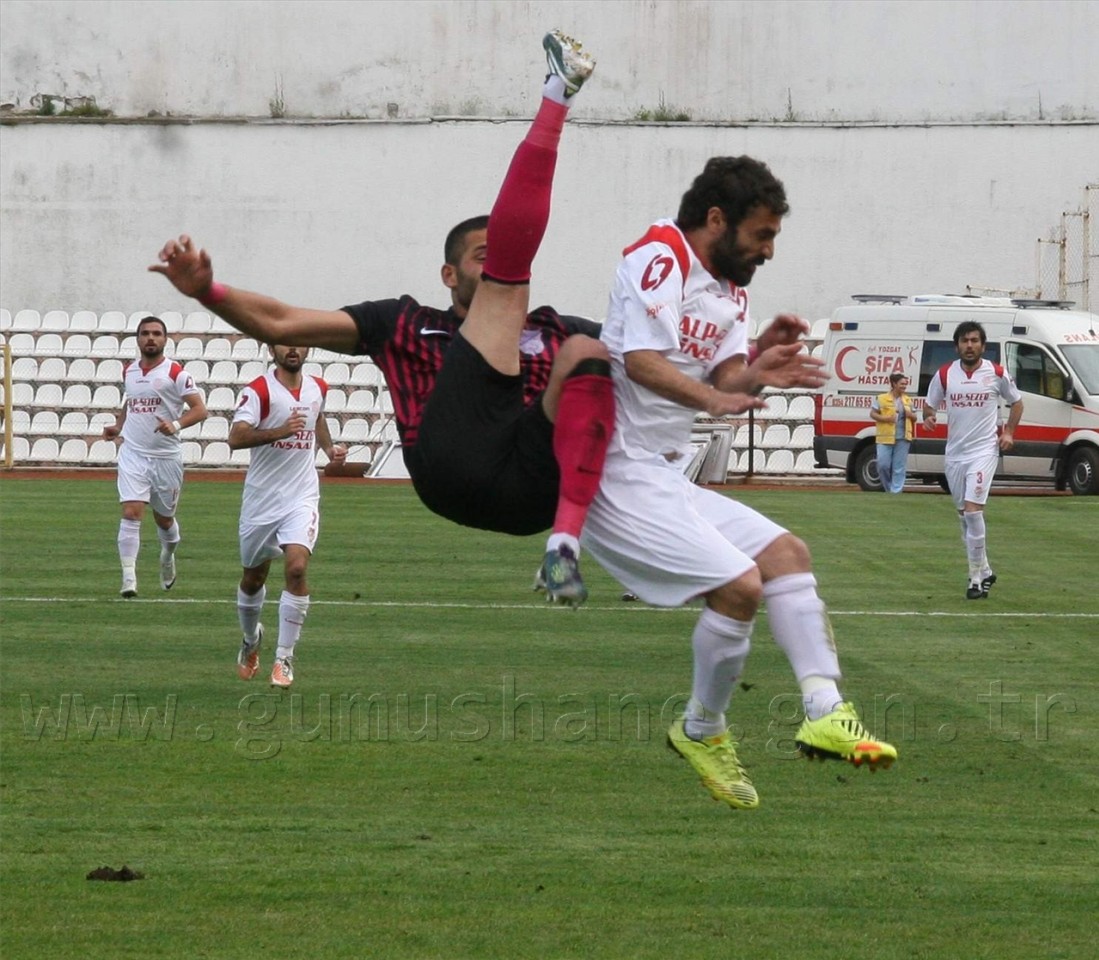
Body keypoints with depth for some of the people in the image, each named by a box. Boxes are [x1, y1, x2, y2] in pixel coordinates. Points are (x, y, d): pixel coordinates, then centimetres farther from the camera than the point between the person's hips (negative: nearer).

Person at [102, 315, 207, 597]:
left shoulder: (175, 373, -7)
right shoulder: (129, 371, 8)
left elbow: (200, 410, -12)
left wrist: (176, 425, -29)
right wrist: (118, 426, 14)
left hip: (166, 456, -2)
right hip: (133, 454, 2)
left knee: (164, 519, 14)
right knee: (131, 512, -16)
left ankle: (168, 557, 46)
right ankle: (129, 577, -18)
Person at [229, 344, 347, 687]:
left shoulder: (318, 388, 6)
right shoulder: (259, 390, -11)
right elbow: (236, 437, -24)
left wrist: (329, 447, 14)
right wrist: (279, 432, -36)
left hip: (302, 498, 2)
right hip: (261, 500, -2)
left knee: (296, 567, -19)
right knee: (253, 577, 13)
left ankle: (284, 658, -10)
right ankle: (251, 639, 43)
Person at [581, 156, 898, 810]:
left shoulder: (732, 291, 17)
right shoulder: (659, 259, -13)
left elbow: (724, 386, 5)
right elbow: (642, 361, -25)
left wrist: (756, 373, -16)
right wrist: (713, 398, -38)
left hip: (667, 478, 11)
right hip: (619, 475, -11)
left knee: (787, 554, 6)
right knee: (739, 583, -18)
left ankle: (825, 713, -1)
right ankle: (702, 732, 1)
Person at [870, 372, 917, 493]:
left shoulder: (908, 400, 13)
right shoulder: (881, 398, 0)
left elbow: (914, 418, 20)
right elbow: (873, 414, 0)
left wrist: (911, 415, -4)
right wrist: (886, 418, -15)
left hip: (903, 438, 3)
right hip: (885, 437, -3)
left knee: (899, 467, 0)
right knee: (883, 465, -4)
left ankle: (896, 490, 2)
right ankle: (888, 488, 17)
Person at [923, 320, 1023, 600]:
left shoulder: (997, 374, -2)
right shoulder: (944, 375, 2)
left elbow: (1016, 402, 13)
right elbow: (929, 404, 12)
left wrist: (1009, 432, 1)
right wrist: (928, 417, -11)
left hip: (984, 449, -4)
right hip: (954, 452, 4)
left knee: (972, 510, -18)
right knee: (964, 515, 10)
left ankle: (976, 578, -12)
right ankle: (984, 571, 27)